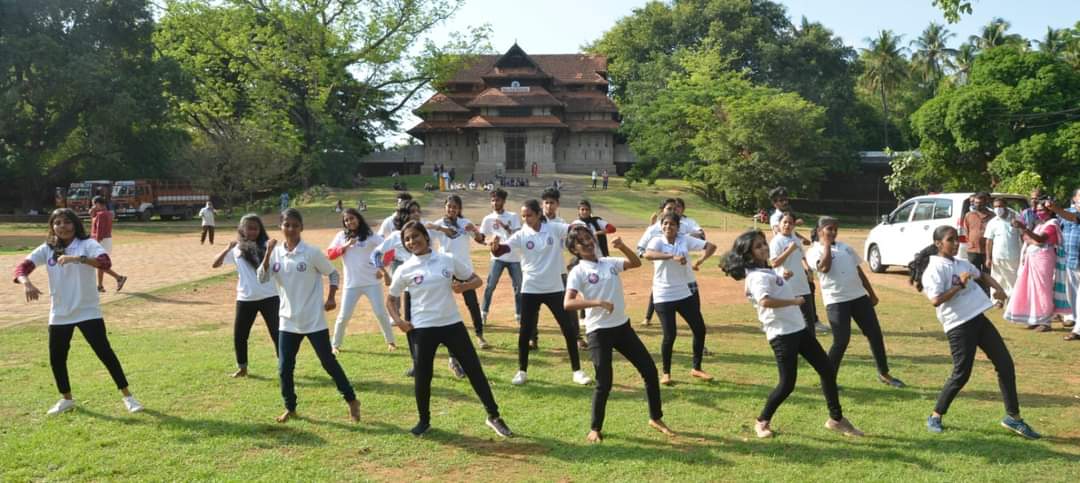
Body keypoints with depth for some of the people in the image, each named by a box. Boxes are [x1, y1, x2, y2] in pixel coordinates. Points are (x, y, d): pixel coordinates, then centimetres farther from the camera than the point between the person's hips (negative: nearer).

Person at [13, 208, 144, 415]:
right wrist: (26, 282, -29)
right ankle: (66, 399, 31)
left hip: (87, 311, -5)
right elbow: (22, 266, -7)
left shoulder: (87, 244, -10)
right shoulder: (47, 249, 3)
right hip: (59, 314, 5)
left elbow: (105, 262, -28)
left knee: (105, 353, -5)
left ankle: (127, 396, 3)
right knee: (56, 358, 10)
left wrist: (77, 258, -42)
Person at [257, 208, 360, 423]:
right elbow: (262, 279, -9)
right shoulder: (276, 252, 1)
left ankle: (352, 401, 14)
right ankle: (290, 408, 23)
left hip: (314, 320, -3)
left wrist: (331, 298, -8)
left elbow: (333, 273, 1)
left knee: (328, 362, 1)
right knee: (284, 368, 5)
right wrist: (268, 252, -19)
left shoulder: (311, 253, -9)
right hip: (288, 321, 4)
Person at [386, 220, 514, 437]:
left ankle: (494, 416, 13)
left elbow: (476, 280, 7)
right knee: (422, 376, 6)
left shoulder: (448, 260, 0)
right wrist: (397, 320, -6)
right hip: (422, 329, -1)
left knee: (474, 369, 2)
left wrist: (463, 286, -14)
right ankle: (424, 421, 28)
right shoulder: (404, 270, -2)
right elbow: (391, 298, 10)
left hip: (452, 324, 1)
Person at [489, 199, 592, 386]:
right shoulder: (521, 235, -6)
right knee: (525, 331, 4)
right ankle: (521, 371, 20)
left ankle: (577, 371, 17)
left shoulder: (555, 228, -5)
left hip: (554, 288, 0)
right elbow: (503, 248, -19)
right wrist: (495, 246, -42)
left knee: (569, 329, 4)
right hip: (530, 289, 0)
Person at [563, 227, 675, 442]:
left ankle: (656, 418, 25)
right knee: (604, 383, -3)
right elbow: (567, 303, -20)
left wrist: (622, 246, -7)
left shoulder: (610, 262, 7)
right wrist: (598, 303, -29)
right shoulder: (578, 272, -9)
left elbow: (636, 263, 9)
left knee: (650, 370, 8)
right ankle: (595, 429, 17)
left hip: (623, 326, 6)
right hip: (599, 332, -6)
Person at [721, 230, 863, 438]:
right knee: (787, 384, -7)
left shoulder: (769, 270, 13)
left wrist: (784, 274, 15)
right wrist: (793, 301, -26)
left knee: (827, 369, 12)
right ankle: (762, 421, 15)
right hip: (782, 334, -10)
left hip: (799, 328, 10)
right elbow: (765, 301, -37)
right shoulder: (757, 276, -18)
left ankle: (836, 419, 27)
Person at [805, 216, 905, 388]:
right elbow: (824, 267, -25)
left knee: (875, 334, 8)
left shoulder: (845, 247, 15)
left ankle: (883, 373, 24)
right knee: (841, 341, -7)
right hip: (836, 301, -6)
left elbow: (859, 271, 19)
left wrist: (872, 293, 18)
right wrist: (827, 245, -13)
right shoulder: (814, 252, -4)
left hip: (859, 296, 6)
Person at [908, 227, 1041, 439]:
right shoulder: (934, 269, -13)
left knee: (1005, 364, 7)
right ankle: (935, 416, 13)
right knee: (961, 374, -5)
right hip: (959, 326, -8)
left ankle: (1013, 417, 19)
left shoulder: (962, 263, 12)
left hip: (979, 319, 8)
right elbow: (935, 300, -23)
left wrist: (998, 288, 15)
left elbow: (981, 275, 33)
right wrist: (960, 285, -22)